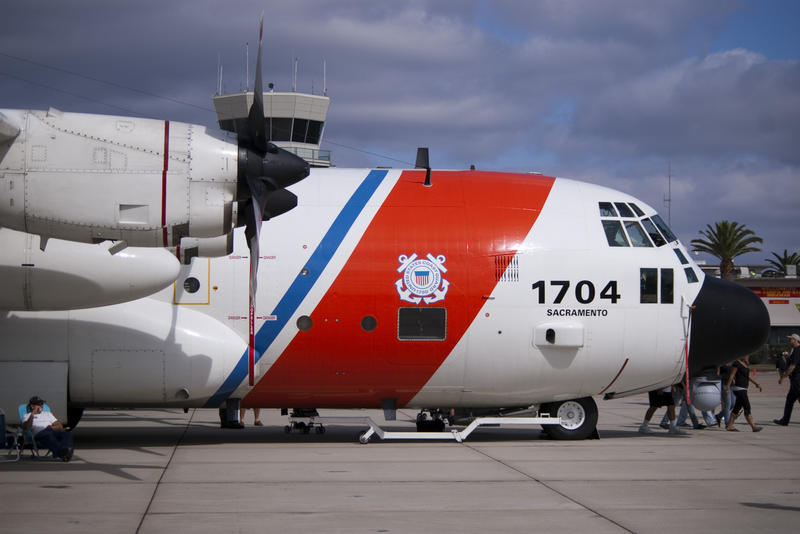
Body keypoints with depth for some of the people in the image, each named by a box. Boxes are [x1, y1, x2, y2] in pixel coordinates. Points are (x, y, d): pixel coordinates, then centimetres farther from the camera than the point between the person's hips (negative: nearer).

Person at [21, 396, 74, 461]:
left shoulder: (48, 414, 36)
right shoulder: (27, 416, 23)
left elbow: (60, 426, 25)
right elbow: (26, 427, 0)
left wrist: (52, 427, 3)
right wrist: (32, 414, -7)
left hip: (53, 432, 4)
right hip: (40, 434, -4)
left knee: (67, 433, -29)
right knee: (48, 435, -42)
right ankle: (61, 451, -65)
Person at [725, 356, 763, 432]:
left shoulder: (746, 363, 14)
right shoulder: (737, 363, -13)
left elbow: (748, 376, 20)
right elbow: (731, 376, -14)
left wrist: (756, 383, 12)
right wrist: (727, 388, -15)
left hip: (743, 389, 9)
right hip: (739, 389, -9)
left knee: (737, 408, 10)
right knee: (747, 408, -9)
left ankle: (729, 426, 14)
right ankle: (753, 427, -9)